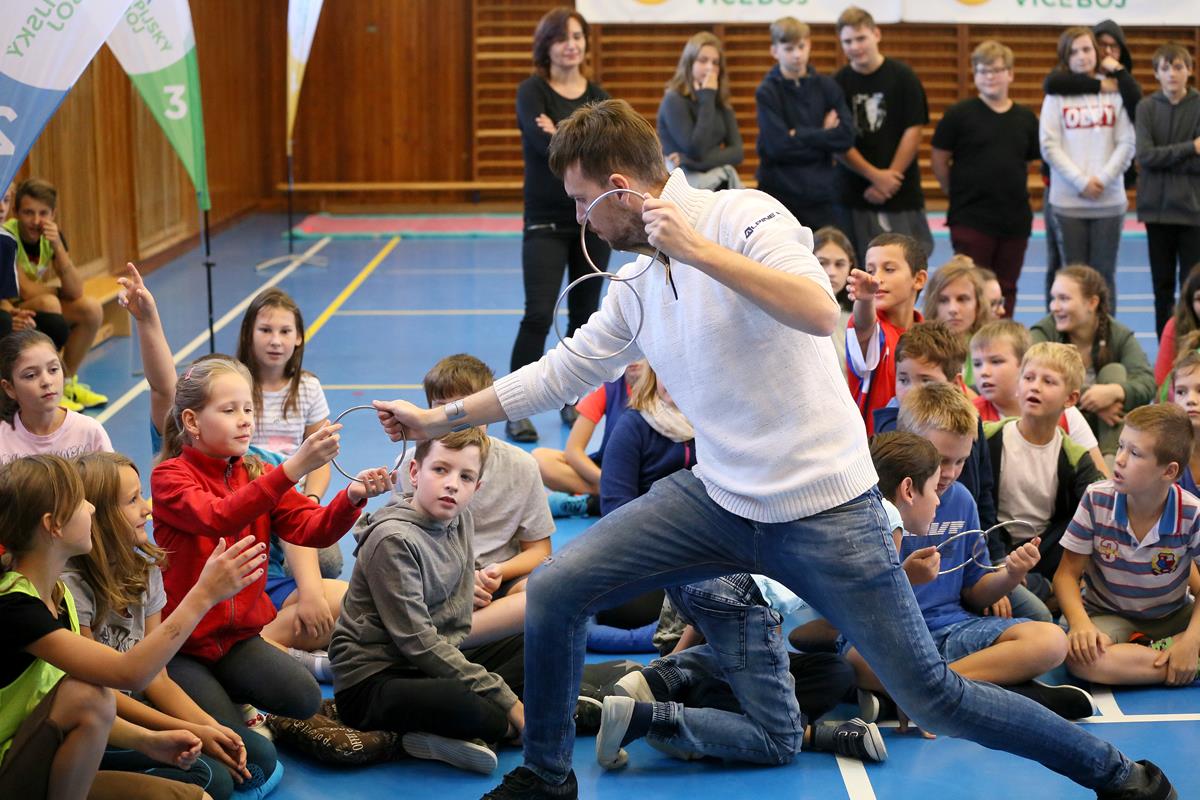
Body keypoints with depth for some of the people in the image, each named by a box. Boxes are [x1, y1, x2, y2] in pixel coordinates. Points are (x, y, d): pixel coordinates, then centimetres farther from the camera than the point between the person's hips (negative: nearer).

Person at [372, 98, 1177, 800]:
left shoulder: (743, 216, -13)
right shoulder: (639, 283, 8)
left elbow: (820, 311, -29)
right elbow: (566, 371, 18)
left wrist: (698, 249, -28)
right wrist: (442, 417, 20)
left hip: (822, 509, -6)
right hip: (720, 500, 7)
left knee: (935, 699, -2)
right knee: (554, 592, -3)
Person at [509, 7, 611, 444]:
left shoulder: (598, 96, 8)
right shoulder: (532, 91, -5)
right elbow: (547, 146, -21)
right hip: (546, 222, -4)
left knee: (584, 314, 10)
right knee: (538, 315, -11)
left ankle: (573, 400, 22)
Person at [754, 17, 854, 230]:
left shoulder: (827, 86, 6)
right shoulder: (767, 92, -3)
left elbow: (846, 136, -4)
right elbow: (778, 144, -14)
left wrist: (800, 136, -10)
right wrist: (823, 135, -8)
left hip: (823, 193, 3)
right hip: (780, 194, -3)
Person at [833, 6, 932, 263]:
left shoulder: (903, 77, -1)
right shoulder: (838, 84, 2)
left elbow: (913, 132, -3)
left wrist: (889, 179, -9)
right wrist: (875, 175, -12)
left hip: (902, 195, -1)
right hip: (855, 196, 1)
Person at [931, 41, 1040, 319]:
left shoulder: (1025, 118, 6)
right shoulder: (959, 114, -5)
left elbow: (1030, 160, 16)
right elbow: (938, 159, -1)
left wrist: (1012, 191, 10)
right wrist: (958, 192, 2)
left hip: (1015, 220, 4)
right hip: (971, 219, -4)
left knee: (1006, 289, 11)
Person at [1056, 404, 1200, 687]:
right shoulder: (1097, 500, -13)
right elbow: (1067, 573, -9)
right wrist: (1080, 623, -28)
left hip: (1172, 616, 0)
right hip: (1107, 616, 0)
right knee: (1077, 655, -36)